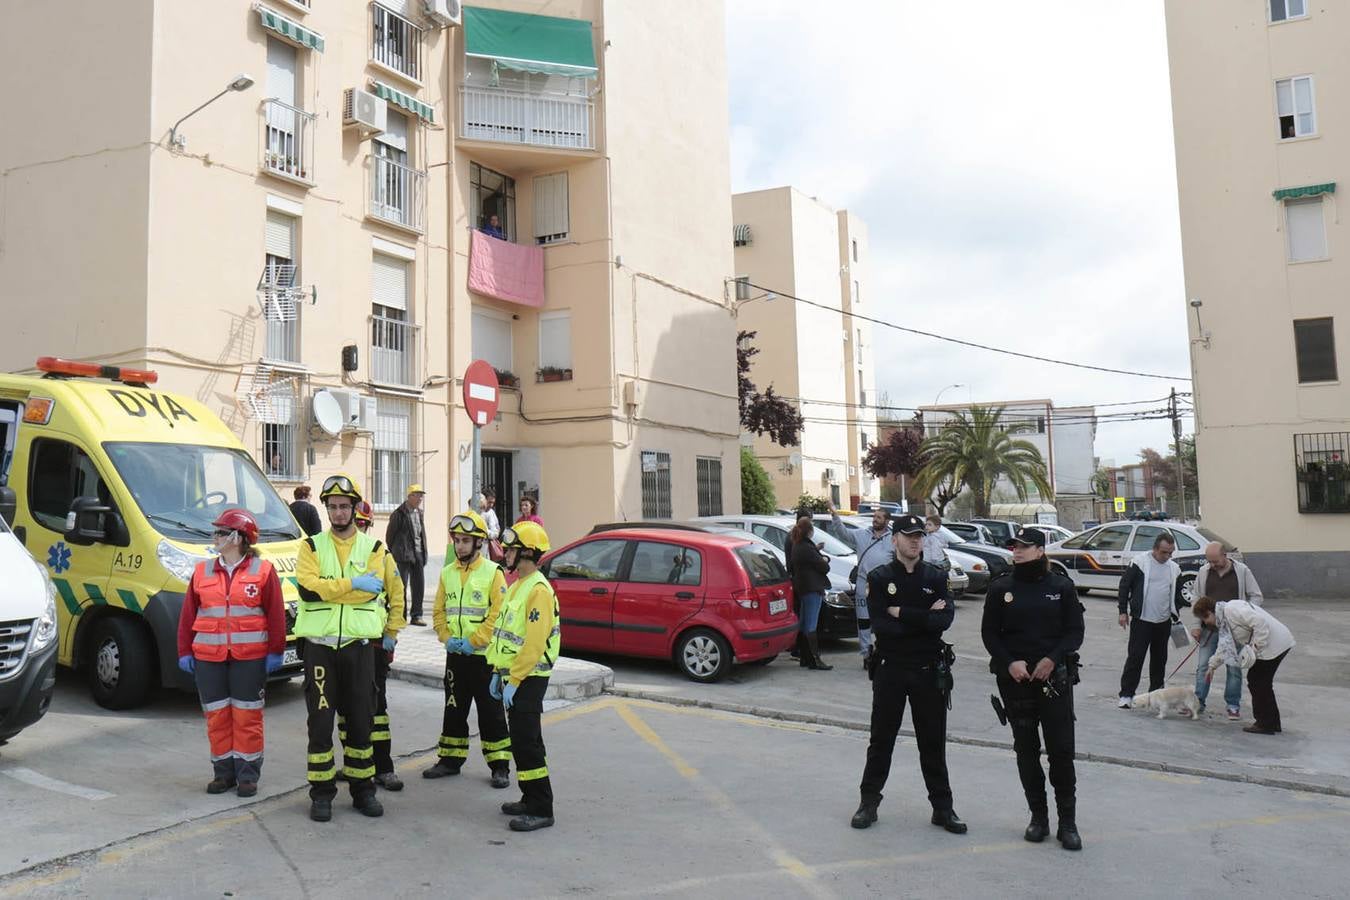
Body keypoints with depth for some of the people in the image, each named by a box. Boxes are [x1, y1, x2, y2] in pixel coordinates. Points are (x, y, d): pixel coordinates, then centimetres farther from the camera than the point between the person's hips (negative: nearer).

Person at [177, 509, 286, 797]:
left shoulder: (263, 570, -2)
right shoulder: (202, 572, 8)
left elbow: (276, 614, -3)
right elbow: (187, 615, 11)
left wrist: (275, 651, -5)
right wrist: (185, 652, 7)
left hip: (250, 657, -3)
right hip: (208, 657, 4)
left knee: (247, 716, 3)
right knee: (217, 716, 9)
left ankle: (247, 775, 12)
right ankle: (224, 772, 21)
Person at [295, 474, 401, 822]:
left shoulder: (373, 547, 6)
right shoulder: (312, 546, 5)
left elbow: (374, 590, -11)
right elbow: (307, 587, -13)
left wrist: (327, 589, -13)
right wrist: (353, 584, -16)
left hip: (359, 645, 1)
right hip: (320, 645, -1)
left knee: (360, 720, 8)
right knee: (320, 721, 3)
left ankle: (363, 790, 21)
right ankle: (321, 793, 15)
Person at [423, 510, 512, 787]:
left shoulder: (493, 572, -8)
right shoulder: (447, 573, 7)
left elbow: (499, 614, -13)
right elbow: (439, 611, 11)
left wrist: (474, 641, -16)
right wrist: (447, 638, -5)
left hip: (484, 654, -5)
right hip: (455, 654, 5)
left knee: (491, 711, 2)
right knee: (454, 709, 14)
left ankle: (500, 765, 9)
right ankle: (450, 759, 26)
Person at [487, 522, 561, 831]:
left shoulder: (538, 589, -18)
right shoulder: (516, 586, 14)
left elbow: (534, 643, -23)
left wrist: (513, 681, -22)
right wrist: (499, 673, 16)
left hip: (529, 678, -10)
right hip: (513, 675, 10)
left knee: (526, 741, -9)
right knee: (521, 739, 15)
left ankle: (541, 809, -2)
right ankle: (530, 799, 25)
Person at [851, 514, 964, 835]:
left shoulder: (936, 577, 3)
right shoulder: (879, 578, -2)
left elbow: (945, 619, -13)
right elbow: (880, 625, -14)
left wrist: (901, 613, -16)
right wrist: (924, 619, -12)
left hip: (929, 670, 1)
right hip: (890, 668, -1)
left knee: (933, 742, 9)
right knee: (881, 739, 9)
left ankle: (942, 807, 20)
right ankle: (869, 802, 21)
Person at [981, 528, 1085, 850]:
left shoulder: (1062, 587, 1)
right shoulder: (1000, 588, 3)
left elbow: (1075, 631, 1)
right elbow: (989, 633, 4)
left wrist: (1052, 659, -13)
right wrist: (1010, 663, -10)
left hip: (1055, 676, -1)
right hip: (1015, 678, 1)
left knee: (1062, 750, -2)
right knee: (1026, 750, 8)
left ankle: (1067, 821, 10)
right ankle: (1038, 817, 21)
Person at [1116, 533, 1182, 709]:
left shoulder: (1174, 569, 8)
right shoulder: (1140, 562, -8)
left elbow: (1177, 594, 20)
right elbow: (1124, 585, -5)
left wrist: (1176, 617, 16)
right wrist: (1123, 611, -8)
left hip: (1164, 622, 5)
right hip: (1141, 620, -5)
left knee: (1160, 658, 13)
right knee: (1135, 656, -6)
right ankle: (1126, 694, -2)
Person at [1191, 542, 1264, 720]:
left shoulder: (1242, 571, -3)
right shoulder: (1203, 572, 2)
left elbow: (1256, 597, 2)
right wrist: (1196, 625, 0)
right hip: (1209, 627, 2)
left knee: (1234, 668, 5)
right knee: (1203, 665, 2)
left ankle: (1233, 706, 16)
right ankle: (1198, 703, 9)